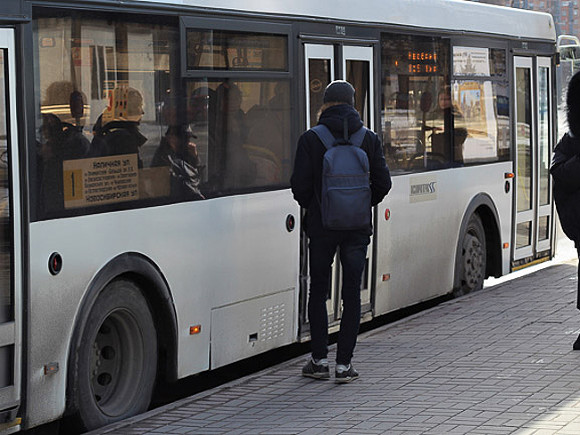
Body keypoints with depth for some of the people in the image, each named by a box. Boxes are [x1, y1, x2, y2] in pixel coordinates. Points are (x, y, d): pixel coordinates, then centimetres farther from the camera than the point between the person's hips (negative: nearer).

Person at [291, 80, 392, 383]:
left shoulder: (311, 139, -5)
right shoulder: (369, 139, 1)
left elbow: (300, 184, -7)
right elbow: (382, 182, 2)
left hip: (321, 225, -1)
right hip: (357, 227, 1)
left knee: (318, 292, 12)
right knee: (351, 295, 5)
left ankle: (319, 359, 11)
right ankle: (343, 364, 3)